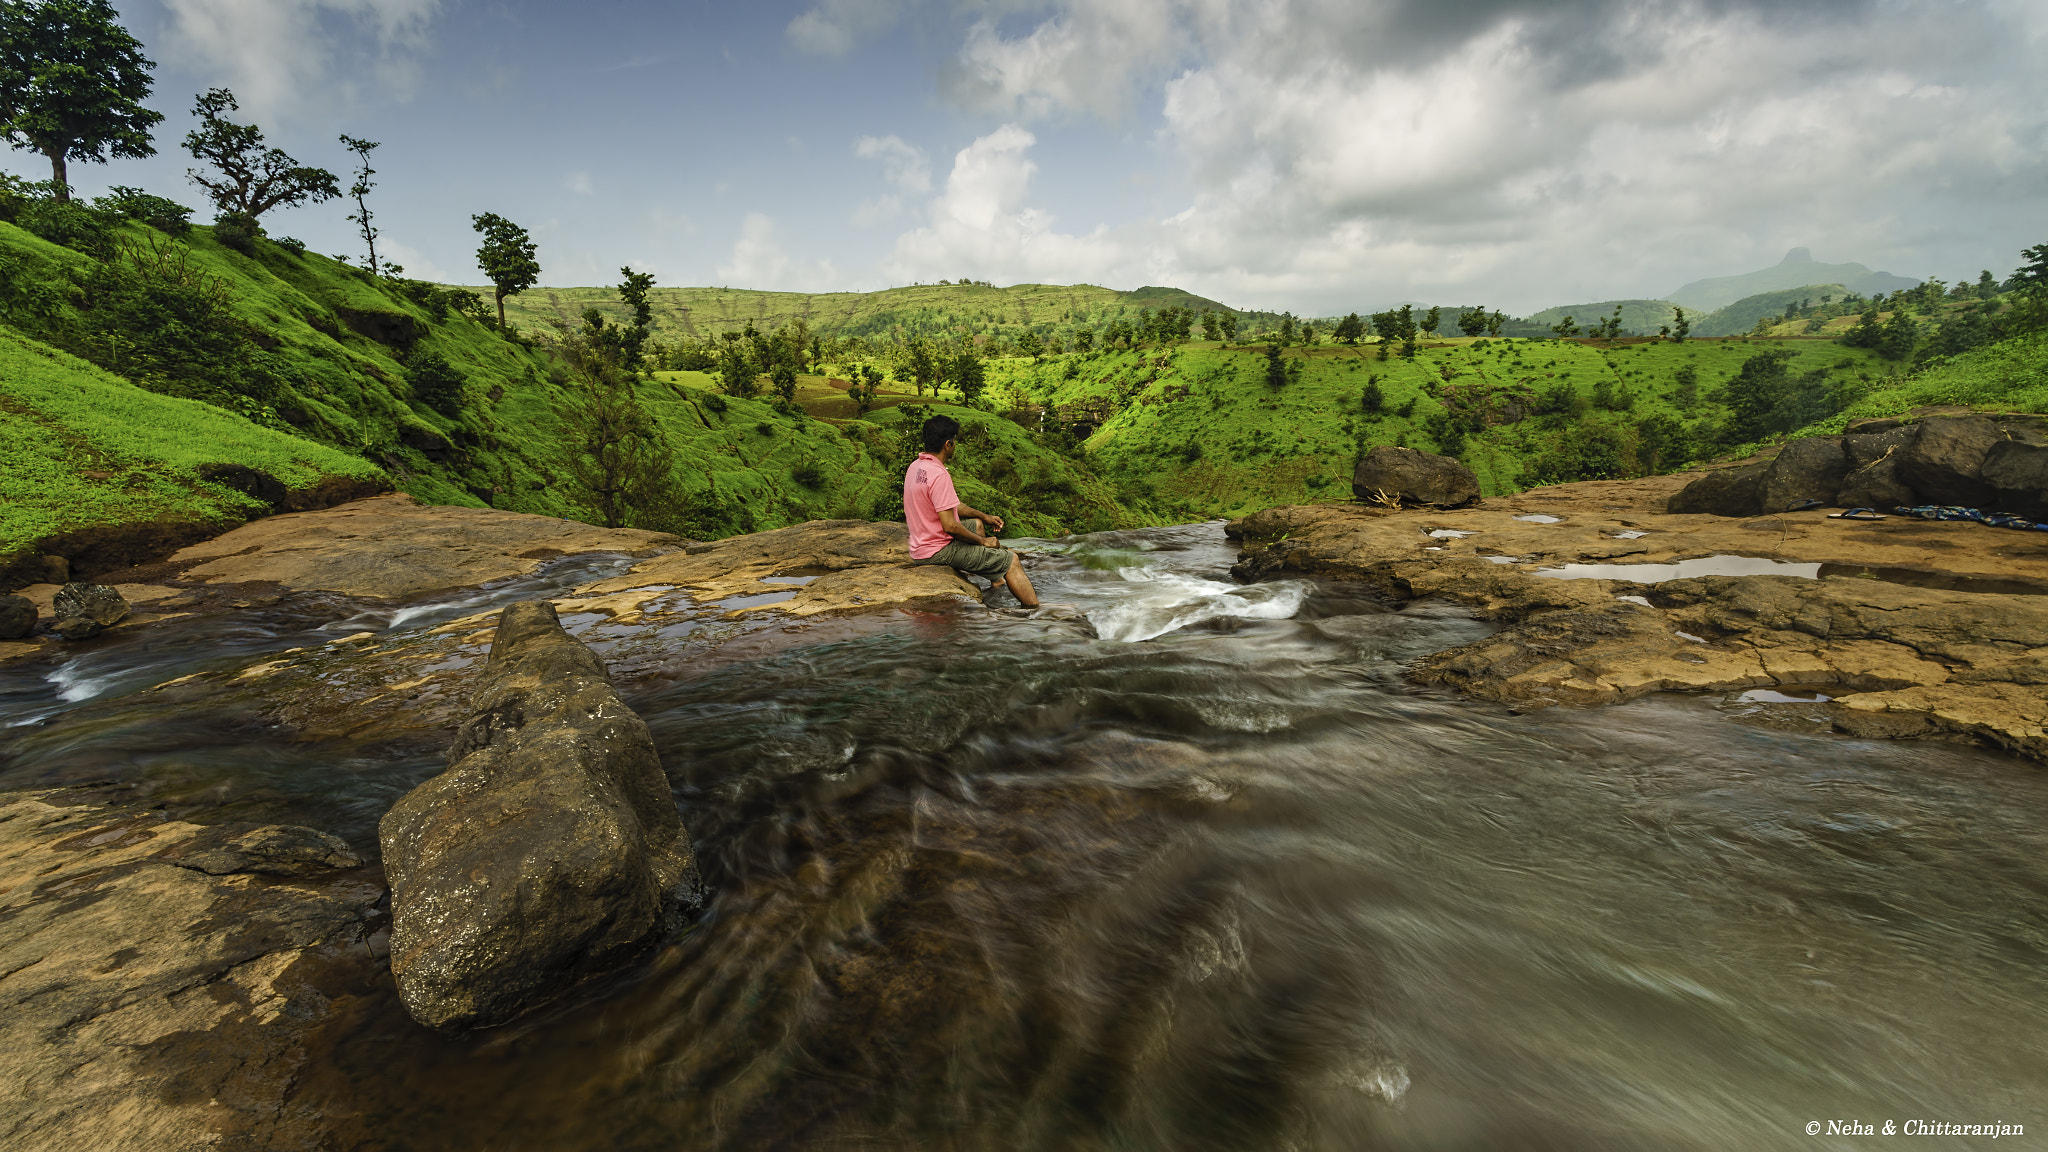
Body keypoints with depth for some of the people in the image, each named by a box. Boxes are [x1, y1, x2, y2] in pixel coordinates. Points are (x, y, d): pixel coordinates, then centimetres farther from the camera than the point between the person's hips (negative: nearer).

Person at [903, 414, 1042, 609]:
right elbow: (950, 526, -27)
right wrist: (983, 541, -11)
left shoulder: (915, 466, 7)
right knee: (1011, 561, -7)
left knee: (976, 523, 32)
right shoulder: (938, 475, -25)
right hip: (938, 552, -10)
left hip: (920, 547, 10)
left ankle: (996, 581, 41)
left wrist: (985, 517, 20)